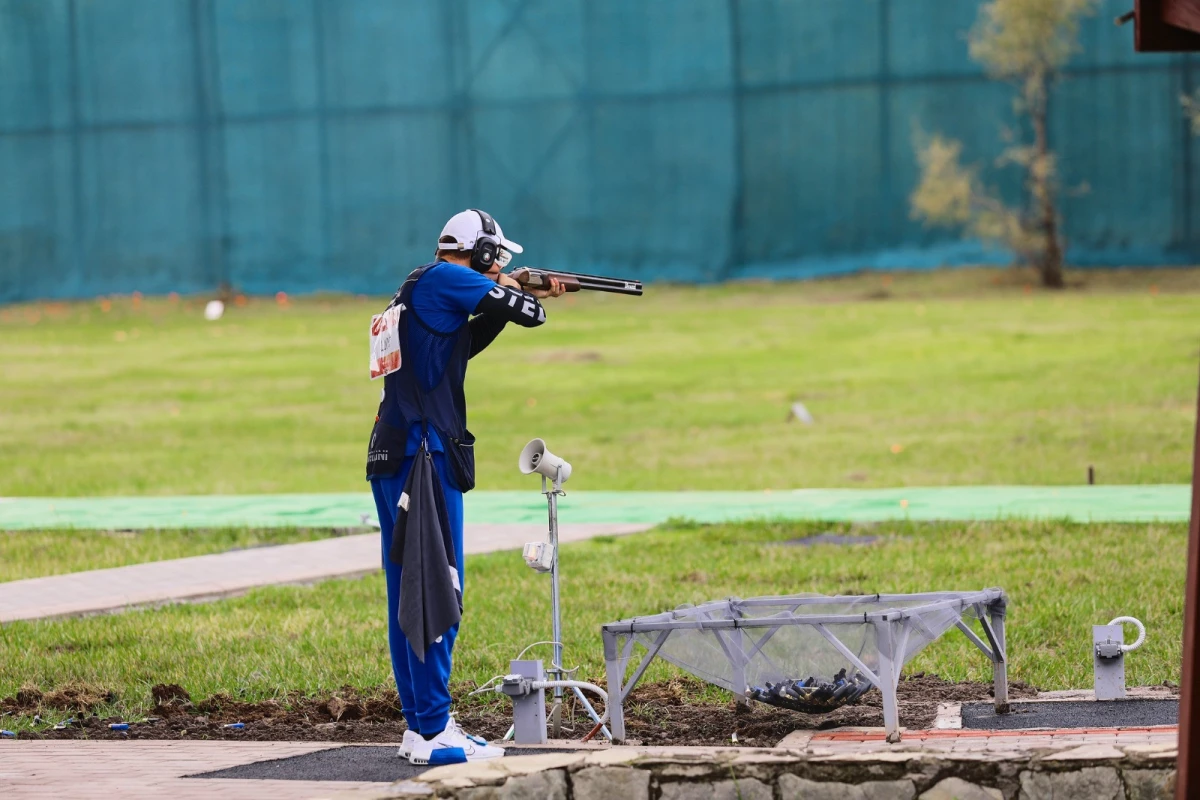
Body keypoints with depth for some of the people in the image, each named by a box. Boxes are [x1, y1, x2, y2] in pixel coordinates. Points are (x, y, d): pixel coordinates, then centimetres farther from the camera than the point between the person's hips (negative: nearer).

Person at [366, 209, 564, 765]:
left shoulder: (416, 291, 19)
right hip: (425, 457, -10)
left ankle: (417, 727, 16)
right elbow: (528, 315, -10)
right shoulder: (444, 279, -8)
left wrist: (513, 298, 21)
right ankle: (434, 733, -9)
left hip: (390, 460, 10)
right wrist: (524, 295, 13)